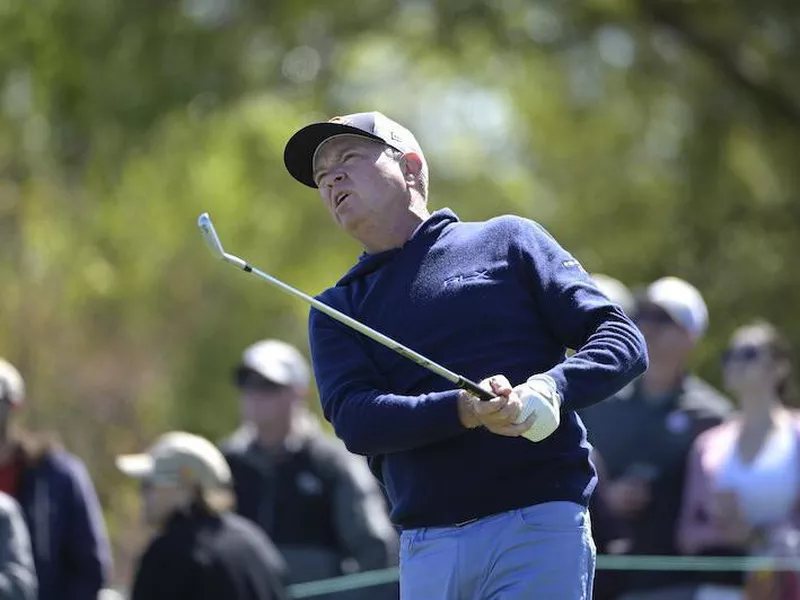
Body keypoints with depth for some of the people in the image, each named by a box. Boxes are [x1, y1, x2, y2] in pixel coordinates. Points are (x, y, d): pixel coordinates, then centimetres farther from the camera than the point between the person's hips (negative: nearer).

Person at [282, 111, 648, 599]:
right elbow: (354, 419, -1)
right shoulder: (336, 310, 18)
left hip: (537, 527, -3)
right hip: (425, 551, 4)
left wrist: (550, 388, -14)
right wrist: (465, 411, -19)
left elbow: (623, 340, 7)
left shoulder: (506, 240, 13)